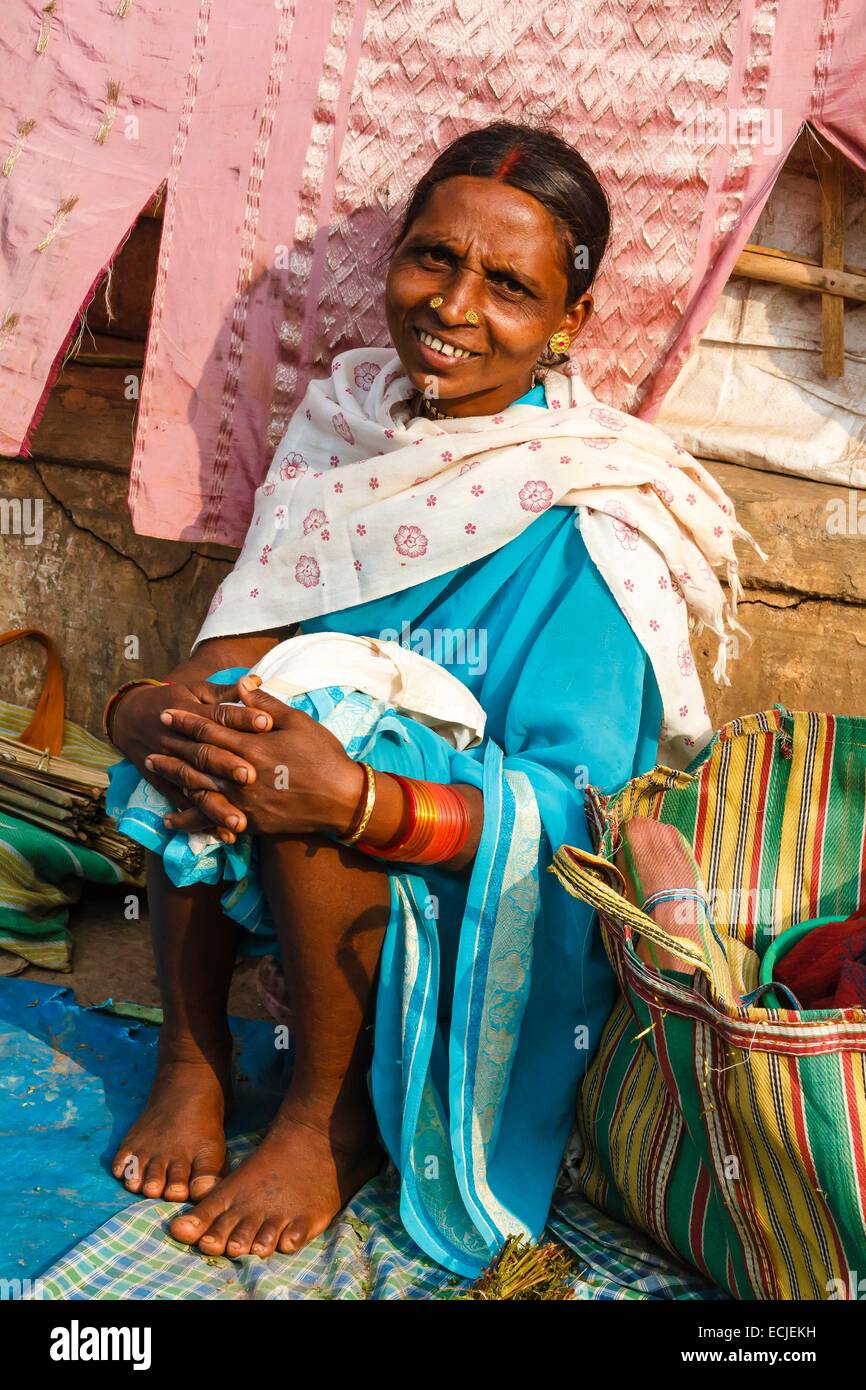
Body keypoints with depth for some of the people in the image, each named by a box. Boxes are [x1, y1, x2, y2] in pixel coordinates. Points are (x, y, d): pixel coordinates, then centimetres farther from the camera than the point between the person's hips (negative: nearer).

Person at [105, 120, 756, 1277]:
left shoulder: (583, 515, -20)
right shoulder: (347, 420, -1)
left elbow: (578, 802, -23)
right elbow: (238, 648, -3)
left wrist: (357, 799, -40)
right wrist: (137, 710, -27)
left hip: (491, 894, -5)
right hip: (307, 871, 5)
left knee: (311, 740, -30)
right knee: (204, 711, -19)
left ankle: (335, 1116, -9)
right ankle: (193, 1059, -4)